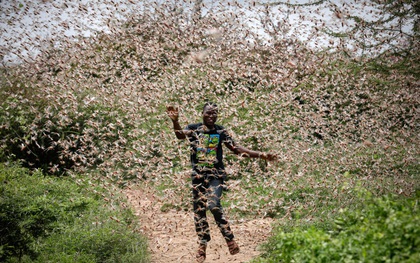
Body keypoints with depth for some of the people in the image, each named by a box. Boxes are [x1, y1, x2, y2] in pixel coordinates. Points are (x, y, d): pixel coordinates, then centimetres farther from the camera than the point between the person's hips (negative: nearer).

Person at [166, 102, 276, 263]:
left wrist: (261, 155, -1)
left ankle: (230, 239, -7)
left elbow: (237, 149, 5)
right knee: (199, 210, 5)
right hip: (198, 174, 2)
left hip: (216, 175, -2)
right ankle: (202, 244, 19)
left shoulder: (220, 131, 3)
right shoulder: (194, 128, 1)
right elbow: (180, 135, -20)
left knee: (213, 205, -22)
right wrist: (175, 121, -42)